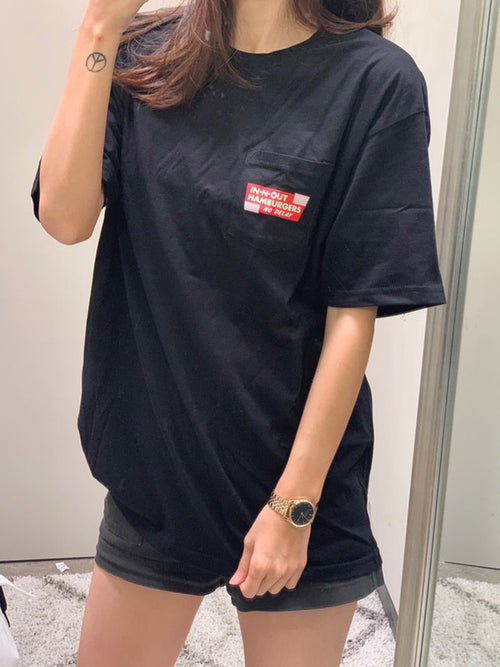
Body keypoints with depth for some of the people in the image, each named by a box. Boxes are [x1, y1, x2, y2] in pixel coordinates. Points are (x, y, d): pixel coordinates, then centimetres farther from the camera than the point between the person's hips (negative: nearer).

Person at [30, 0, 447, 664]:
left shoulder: (377, 81, -11)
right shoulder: (146, 57, 1)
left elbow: (354, 314, -13)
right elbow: (64, 217, -12)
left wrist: (295, 501, -12)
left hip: (296, 476, -3)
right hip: (153, 462, 4)